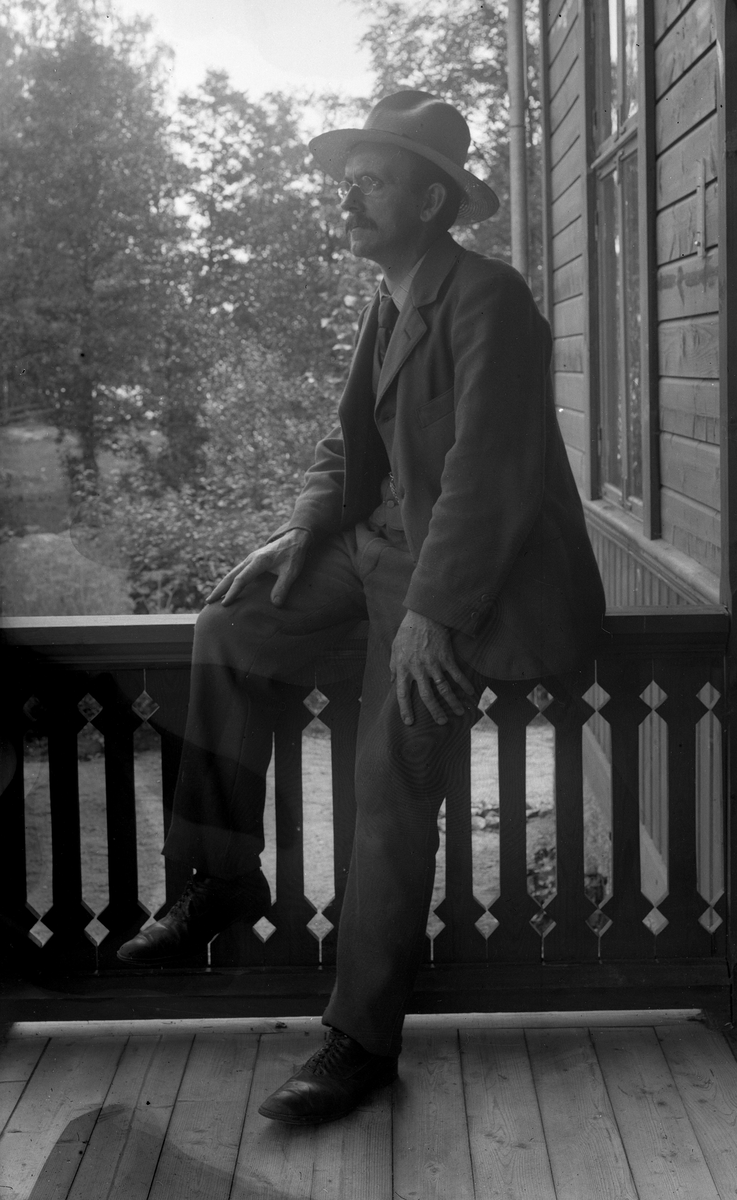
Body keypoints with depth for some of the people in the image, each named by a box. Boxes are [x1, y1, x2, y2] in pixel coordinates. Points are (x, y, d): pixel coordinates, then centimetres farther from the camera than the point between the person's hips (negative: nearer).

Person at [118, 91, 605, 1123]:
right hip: (386, 537, 9)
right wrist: (305, 530, -4)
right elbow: (354, 445, 14)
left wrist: (432, 610, -28)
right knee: (232, 629, 1)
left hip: (467, 574, -9)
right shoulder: (388, 308, 11)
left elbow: (486, 470, -25)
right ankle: (227, 878, 12)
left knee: (393, 792, -12)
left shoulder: (489, 300, -17)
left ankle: (364, 1040, 2)